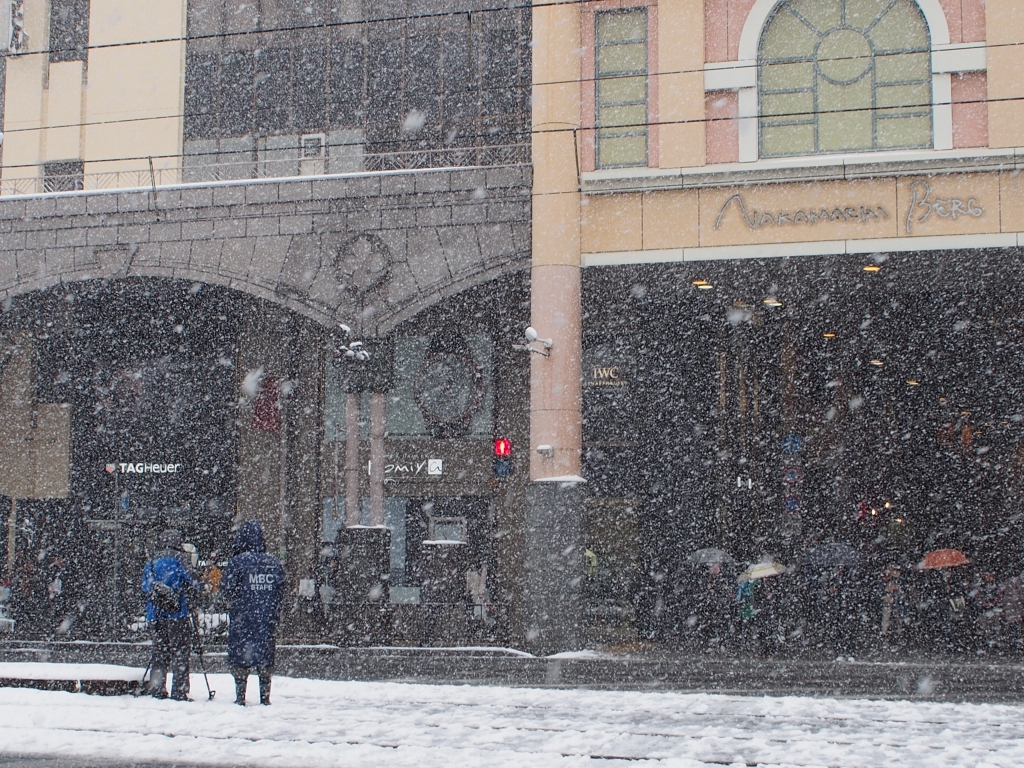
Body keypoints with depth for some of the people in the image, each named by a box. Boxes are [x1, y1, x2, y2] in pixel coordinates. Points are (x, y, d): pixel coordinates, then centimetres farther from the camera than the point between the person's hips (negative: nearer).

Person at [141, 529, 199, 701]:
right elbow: (191, 586, -4)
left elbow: (145, 586, 14)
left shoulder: (150, 564, 12)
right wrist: (195, 588, 15)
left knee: (159, 653, 13)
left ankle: (156, 691, 13)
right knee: (180, 654, -3)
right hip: (176, 615, -6)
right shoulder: (176, 561, -7)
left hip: (155, 616, 6)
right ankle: (179, 693, -7)